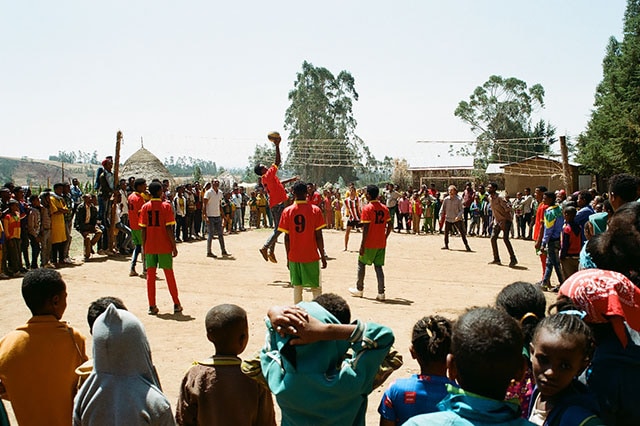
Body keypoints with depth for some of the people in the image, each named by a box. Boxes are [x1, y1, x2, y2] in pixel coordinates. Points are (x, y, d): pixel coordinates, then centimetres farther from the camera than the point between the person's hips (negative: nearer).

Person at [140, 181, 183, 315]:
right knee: (169, 274, 8)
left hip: (149, 247, 2)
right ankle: (176, 305, 14)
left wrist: (144, 248, 8)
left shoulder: (145, 207, 2)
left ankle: (152, 306, 6)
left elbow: (143, 229, 1)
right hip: (164, 247, -2)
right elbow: (169, 229, -11)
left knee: (150, 275, 6)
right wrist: (174, 247, -5)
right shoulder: (166, 206, -7)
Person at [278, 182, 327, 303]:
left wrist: (288, 257, 9)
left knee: (297, 287, 10)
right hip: (312, 256, -2)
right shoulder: (315, 210, -6)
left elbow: (286, 237, 0)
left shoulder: (287, 211, -1)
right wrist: (323, 256, 2)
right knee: (316, 288, 7)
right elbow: (318, 236, -7)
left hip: (294, 257, 2)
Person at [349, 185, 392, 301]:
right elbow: (390, 225, 7)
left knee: (361, 264, 13)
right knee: (378, 266, 8)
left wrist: (362, 245, -13)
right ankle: (381, 293, 3)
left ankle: (359, 289, 23)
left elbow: (366, 228, -16)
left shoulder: (367, 208, -13)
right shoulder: (384, 208, 5)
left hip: (369, 243, -5)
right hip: (381, 243, 5)